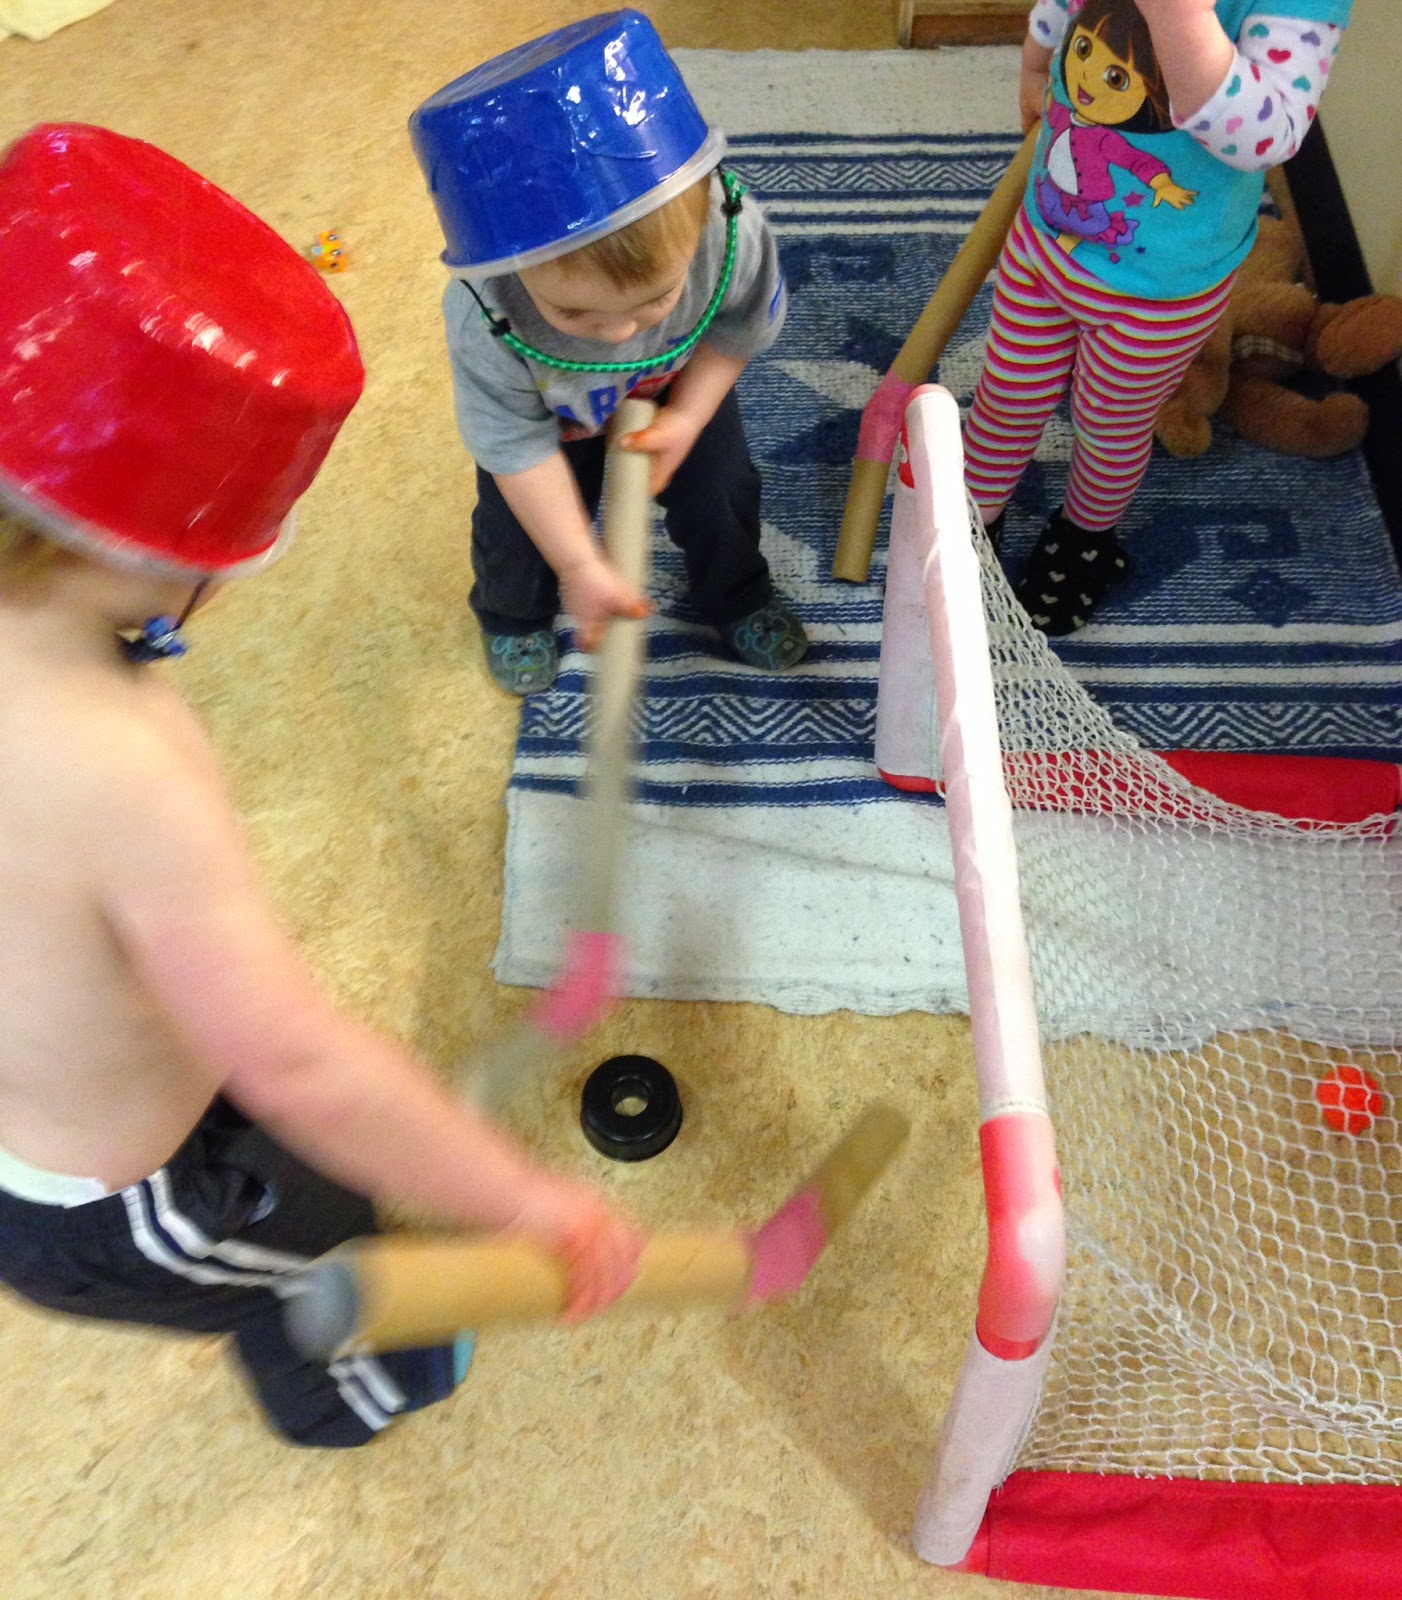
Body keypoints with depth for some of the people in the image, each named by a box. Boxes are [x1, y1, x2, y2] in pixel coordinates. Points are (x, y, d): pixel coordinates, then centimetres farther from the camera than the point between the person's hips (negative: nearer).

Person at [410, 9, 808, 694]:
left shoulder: (732, 232, -40)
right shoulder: (486, 323, -43)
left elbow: (742, 326, -16)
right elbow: (517, 448, -27)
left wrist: (686, 418, -24)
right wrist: (581, 567, -25)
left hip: (678, 388, 2)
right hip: (554, 416, -1)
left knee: (719, 493, 9)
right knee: (518, 530, 6)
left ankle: (736, 595, 45)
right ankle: (513, 614, 44)